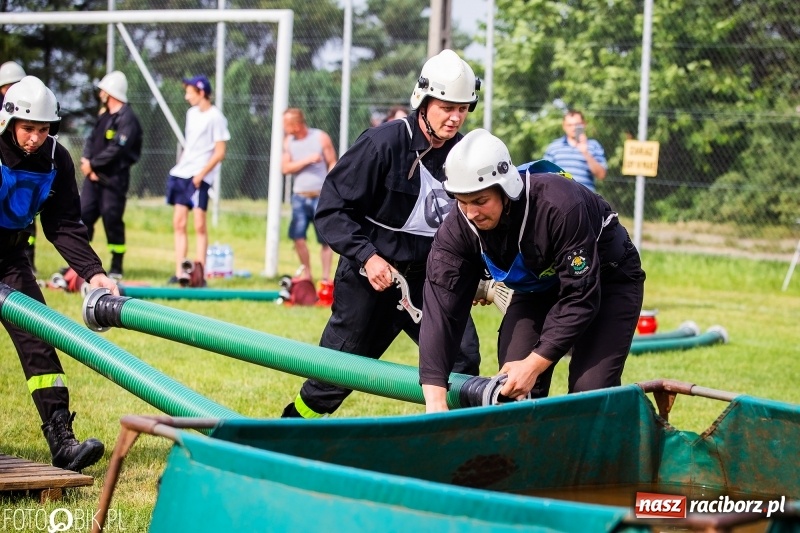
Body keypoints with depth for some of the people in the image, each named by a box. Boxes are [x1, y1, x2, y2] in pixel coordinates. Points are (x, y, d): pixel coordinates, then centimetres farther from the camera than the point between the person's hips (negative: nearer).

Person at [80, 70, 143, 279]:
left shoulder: (127, 119, -13)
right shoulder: (105, 114, 16)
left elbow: (115, 150, -20)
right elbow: (92, 138, 14)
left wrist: (92, 164, -13)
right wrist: (86, 160, -4)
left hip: (114, 179, -9)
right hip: (94, 176, 9)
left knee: (112, 219, -4)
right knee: (83, 215, 5)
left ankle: (116, 267, 5)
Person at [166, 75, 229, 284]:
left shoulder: (216, 117, -9)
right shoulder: (191, 113, 15)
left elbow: (219, 153, -12)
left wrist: (201, 174, -19)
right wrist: (178, 167, 15)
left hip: (200, 178, -8)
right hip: (181, 174, 8)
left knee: (199, 225, -10)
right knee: (179, 223, 5)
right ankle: (179, 273, 7)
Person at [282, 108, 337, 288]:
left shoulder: (321, 138, -5)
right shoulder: (289, 141, 5)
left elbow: (333, 164, -3)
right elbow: (285, 168, -3)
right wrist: (307, 160, -15)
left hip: (321, 196, -4)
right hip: (299, 196, 4)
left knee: (325, 238, -2)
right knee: (297, 235, -1)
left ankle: (326, 278, 3)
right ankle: (306, 273, 14)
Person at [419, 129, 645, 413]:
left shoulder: (559, 205, -38)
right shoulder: (457, 229, -23)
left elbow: (580, 298, -32)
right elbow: (440, 308, -27)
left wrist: (534, 364, -34)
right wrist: (435, 401, -37)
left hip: (609, 280, -5)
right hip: (539, 288, 5)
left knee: (590, 393, -17)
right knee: (513, 391, -9)